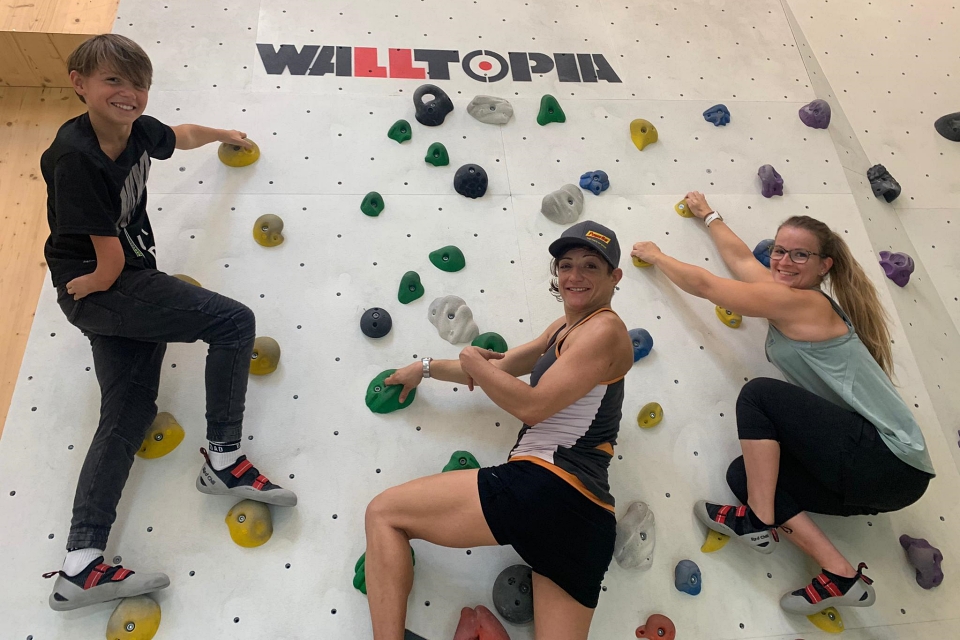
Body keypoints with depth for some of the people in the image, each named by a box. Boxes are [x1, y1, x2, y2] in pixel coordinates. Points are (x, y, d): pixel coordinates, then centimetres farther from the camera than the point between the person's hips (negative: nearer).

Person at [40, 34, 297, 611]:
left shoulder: (138, 130, 5)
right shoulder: (74, 157, -19)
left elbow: (184, 135, 29)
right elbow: (108, 256, -19)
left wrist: (227, 135, 43)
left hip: (127, 285, 8)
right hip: (97, 290, -8)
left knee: (129, 412, 2)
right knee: (234, 321, -18)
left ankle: (81, 565, 4)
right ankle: (224, 459, -6)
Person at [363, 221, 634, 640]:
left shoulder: (605, 329, -5)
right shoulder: (563, 328, 21)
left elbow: (531, 406, -12)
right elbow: (501, 367, 28)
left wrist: (473, 360, 1)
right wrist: (426, 368, 28)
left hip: (546, 486, -9)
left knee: (383, 513, -1)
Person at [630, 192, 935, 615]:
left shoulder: (801, 303, -15)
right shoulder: (788, 297, 10)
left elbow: (703, 284, -10)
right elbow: (739, 257, 26)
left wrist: (655, 255, 5)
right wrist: (708, 216, 40)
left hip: (888, 460, -10)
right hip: (869, 469, 10)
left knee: (758, 394, -15)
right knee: (744, 474, 0)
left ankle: (758, 522, -5)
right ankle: (840, 576, -2)